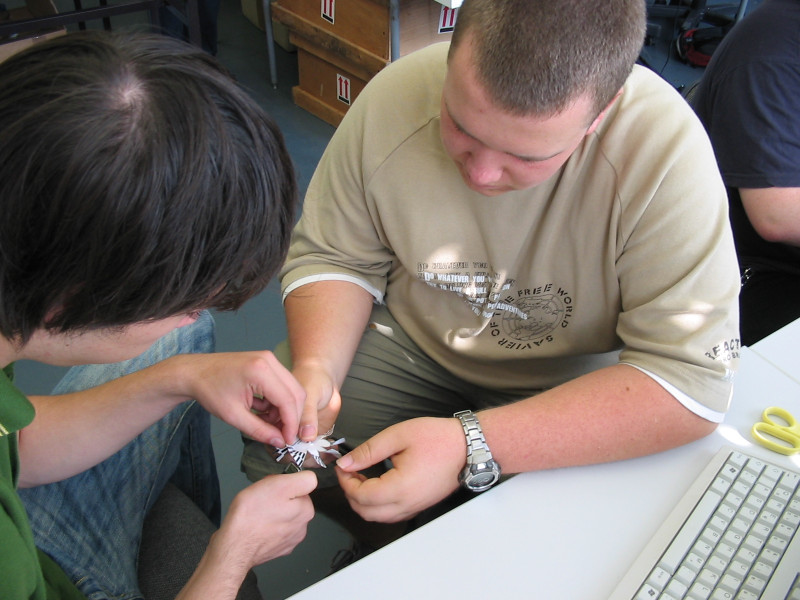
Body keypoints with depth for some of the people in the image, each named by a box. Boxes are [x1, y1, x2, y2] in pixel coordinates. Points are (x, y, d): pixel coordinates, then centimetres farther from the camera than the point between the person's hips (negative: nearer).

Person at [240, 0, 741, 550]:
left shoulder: (667, 152, -31)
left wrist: (471, 446, -38)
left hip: (572, 377, -2)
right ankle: (382, 545, 21)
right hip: (411, 339, 3)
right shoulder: (391, 100, -20)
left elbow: (693, 380, -32)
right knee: (270, 445, -12)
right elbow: (332, 256, -5)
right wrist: (316, 369, -25)